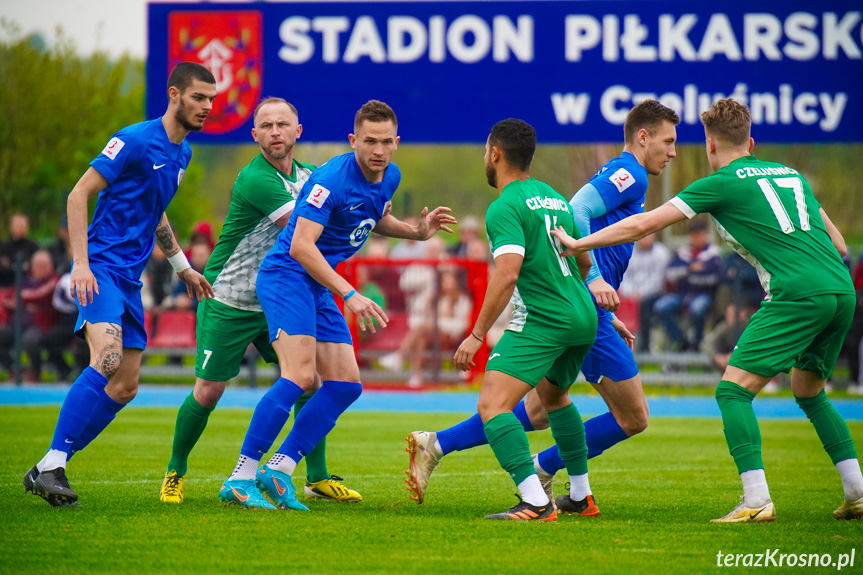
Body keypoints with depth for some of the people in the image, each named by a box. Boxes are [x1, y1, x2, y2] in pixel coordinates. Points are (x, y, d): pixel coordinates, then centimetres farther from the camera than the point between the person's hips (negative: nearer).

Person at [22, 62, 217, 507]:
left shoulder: (181, 153, 14)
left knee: (125, 387, 3)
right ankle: (52, 465, -24)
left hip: (130, 278, 9)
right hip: (101, 267, -9)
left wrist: (182, 266, 31)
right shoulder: (135, 140, -12)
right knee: (107, 359, -28)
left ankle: (47, 470, 9)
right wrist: (81, 263, -20)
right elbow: (79, 195, -12)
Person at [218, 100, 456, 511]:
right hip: (286, 276, -9)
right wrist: (350, 295, -31)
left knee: (346, 385, 2)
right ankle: (241, 479, -21)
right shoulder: (332, 179, -22)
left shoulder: (390, 176, 6)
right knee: (300, 375, -23)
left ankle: (278, 470, 4)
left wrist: (416, 231, 8)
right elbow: (300, 245, -27)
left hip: (320, 287, 9)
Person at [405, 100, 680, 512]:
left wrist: (608, 318, 26)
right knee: (633, 418, -2)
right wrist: (594, 278, -27)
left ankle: (435, 445, 6)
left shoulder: (617, 176, 24)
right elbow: (575, 212, -23)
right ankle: (543, 470, 5)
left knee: (539, 412, 12)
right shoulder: (629, 174, -7)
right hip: (583, 309, -10)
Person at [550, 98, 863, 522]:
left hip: (797, 294, -7)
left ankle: (756, 500, -16)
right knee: (809, 392, 24)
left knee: (734, 389, -4)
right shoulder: (791, 175, 23)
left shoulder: (722, 183, 4)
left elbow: (644, 224, 4)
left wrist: (578, 244, 11)